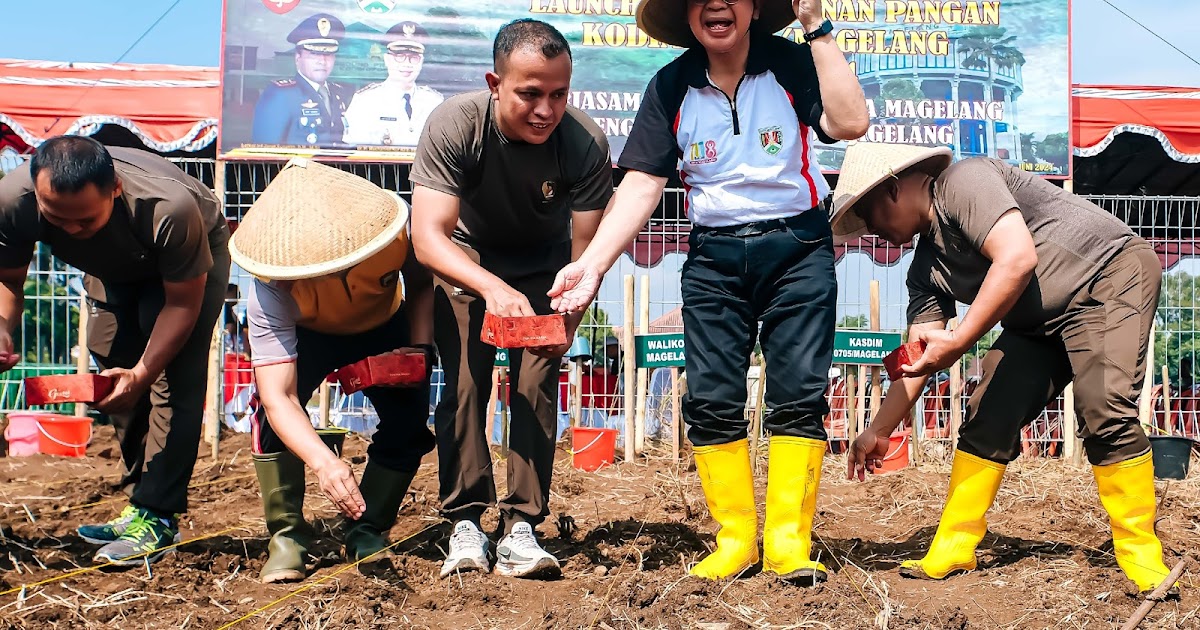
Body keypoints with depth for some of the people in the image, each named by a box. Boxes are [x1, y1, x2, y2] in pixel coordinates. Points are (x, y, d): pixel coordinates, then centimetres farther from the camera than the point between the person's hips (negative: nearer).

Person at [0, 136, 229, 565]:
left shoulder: (169, 208, -44)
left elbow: (182, 302, -28)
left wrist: (143, 373, -37)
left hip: (192, 260, -5)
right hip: (112, 268, 5)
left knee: (174, 378, -18)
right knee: (117, 379, -1)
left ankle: (158, 517, -16)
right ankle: (139, 504, 11)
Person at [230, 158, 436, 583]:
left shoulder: (398, 230, -37)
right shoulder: (271, 293, -41)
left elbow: (422, 282, -11)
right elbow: (278, 397, -47)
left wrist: (420, 346, -26)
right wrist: (323, 462, -63)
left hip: (383, 327, 2)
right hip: (307, 335, -2)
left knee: (408, 424, -16)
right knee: (274, 413, -28)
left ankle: (367, 532, 4)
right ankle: (287, 535, -11)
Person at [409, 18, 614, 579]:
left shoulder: (586, 144, -30)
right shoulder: (454, 124, -32)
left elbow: (586, 253, -25)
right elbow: (428, 236, -37)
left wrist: (568, 319, -45)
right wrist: (492, 288, -54)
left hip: (544, 264, 1)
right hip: (465, 258, 0)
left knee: (537, 386, -12)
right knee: (464, 382, -13)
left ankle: (520, 529, -9)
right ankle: (466, 524, -6)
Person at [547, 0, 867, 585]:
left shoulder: (791, 64, -4)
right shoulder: (671, 86, 2)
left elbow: (849, 123, -20)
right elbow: (641, 184, -4)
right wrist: (590, 265, -16)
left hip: (796, 248, -2)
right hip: (713, 257, 2)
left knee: (798, 395, -5)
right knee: (710, 400, -1)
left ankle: (789, 541, 1)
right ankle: (735, 537, 10)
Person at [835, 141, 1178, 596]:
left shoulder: (964, 181, -17)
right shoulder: (926, 269, 7)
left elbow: (1018, 259, -29)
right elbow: (916, 361, 9)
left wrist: (957, 342, -26)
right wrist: (877, 432, 9)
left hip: (1109, 273, -8)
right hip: (1038, 322, 9)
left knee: (1103, 413, -22)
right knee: (987, 418, -2)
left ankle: (1143, 562, -12)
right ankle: (951, 552, 3)